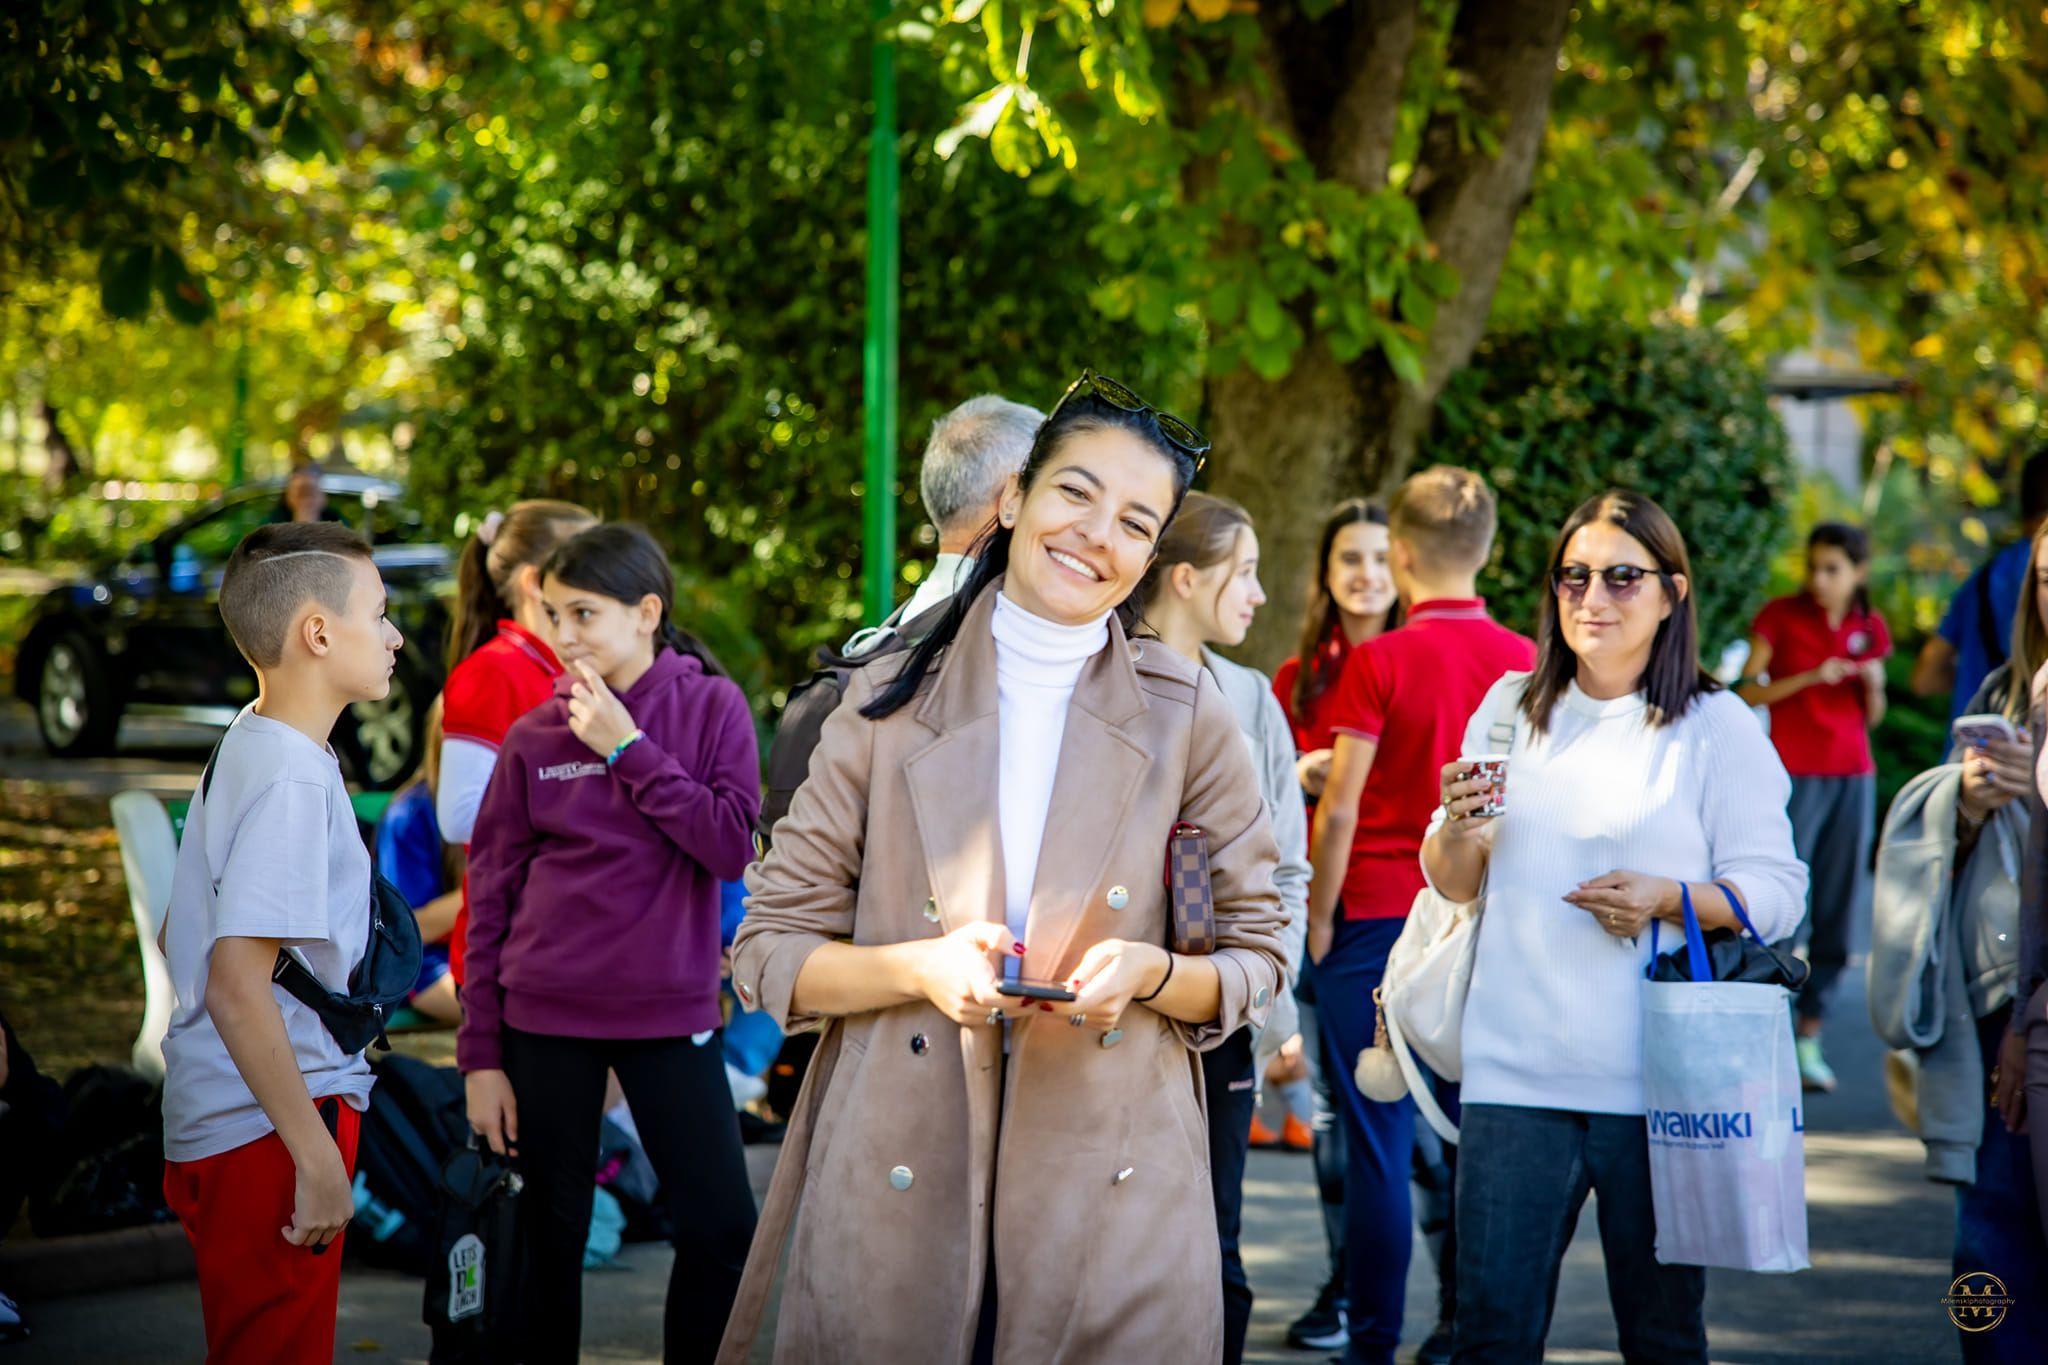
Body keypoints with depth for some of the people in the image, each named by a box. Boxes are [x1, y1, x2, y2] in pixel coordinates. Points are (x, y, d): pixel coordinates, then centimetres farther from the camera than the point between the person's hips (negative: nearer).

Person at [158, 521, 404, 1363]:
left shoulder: (247, 747, 12)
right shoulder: (292, 780, -18)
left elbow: (181, 939, 20)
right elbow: (236, 987, -25)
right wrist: (318, 1156, -23)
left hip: (217, 1126, 10)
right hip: (268, 1133, -10)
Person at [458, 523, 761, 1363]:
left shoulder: (711, 708, 1)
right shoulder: (534, 738, 2)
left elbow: (733, 846, -12)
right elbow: (489, 897, 3)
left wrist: (628, 749, -13)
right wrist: (480, 1055, -1)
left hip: (670, 1011, -1)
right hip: (545, 1020, 1)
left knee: (722, 1228, -5)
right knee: (551, 1237, 6)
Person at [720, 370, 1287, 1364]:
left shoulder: (1187, 718, 4)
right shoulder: (888, 705, 4)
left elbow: (1256, 959, 8)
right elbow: (769, 953, 4)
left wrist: (1152, 972, -12)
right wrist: (918, 967, -14)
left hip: (1116, 1199, 0)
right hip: (893, 1196, 0)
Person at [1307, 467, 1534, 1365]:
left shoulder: (1380, 662, -9)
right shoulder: (1524, 663, 2)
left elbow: (1339, 809, -9)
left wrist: (1320, 919, 2)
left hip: (1380, 920, -4)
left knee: (1379, 1146, 1)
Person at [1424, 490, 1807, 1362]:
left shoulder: (1717, 726, 2)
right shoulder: (1512, 707, 13)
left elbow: (1777, 891, -2)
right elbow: (1451, 884, 16)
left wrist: (1667, 898, -19)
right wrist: (1458, 829, -6)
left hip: (1658, 1083, -2)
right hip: (1516, 1068, 2)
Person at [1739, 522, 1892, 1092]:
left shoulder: (1870, 629, 10)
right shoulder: (1781, 616, -2)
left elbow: (1871, 718, 16)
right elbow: (1748, 692, -5)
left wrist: (1873, 685, -5)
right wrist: (1811, 677, -16)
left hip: (1853, 777, 4)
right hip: (1795, 773, -4)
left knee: (1835, 911, 4)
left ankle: (1809, 1038, 11)